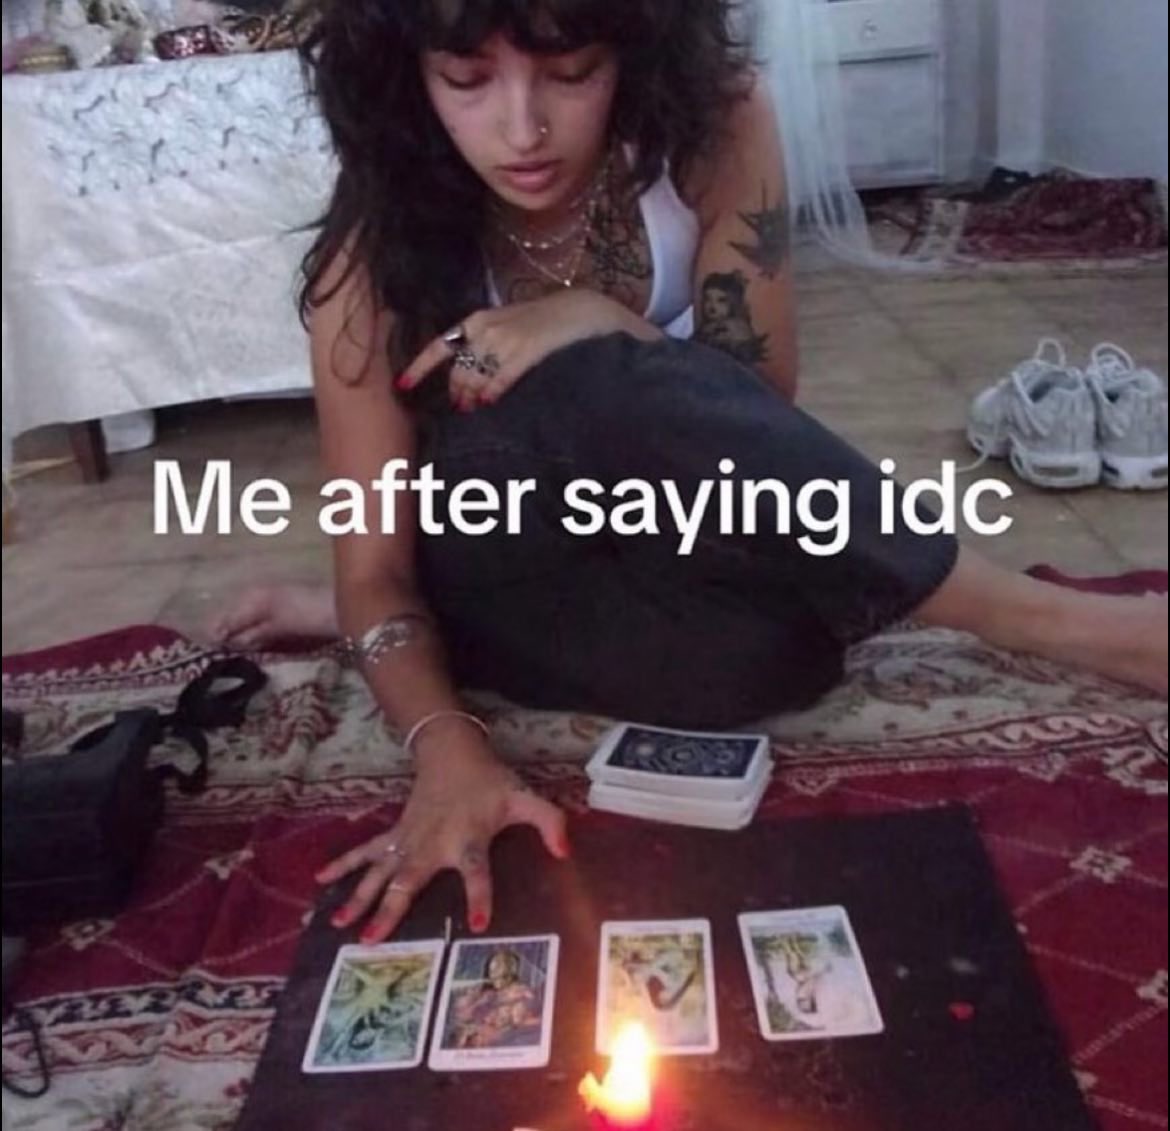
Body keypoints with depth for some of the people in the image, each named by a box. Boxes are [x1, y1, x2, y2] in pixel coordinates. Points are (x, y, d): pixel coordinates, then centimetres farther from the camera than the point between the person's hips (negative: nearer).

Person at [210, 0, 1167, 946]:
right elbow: (374, 567, -19)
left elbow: (760, 403, -14)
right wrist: (448, 752, -37)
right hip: (512, 594, -1)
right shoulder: (378, 247, -21)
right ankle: (1032, 617, -23)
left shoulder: (714, 123, -18)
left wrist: (600, 325, -32)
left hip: (684, 559, 2)